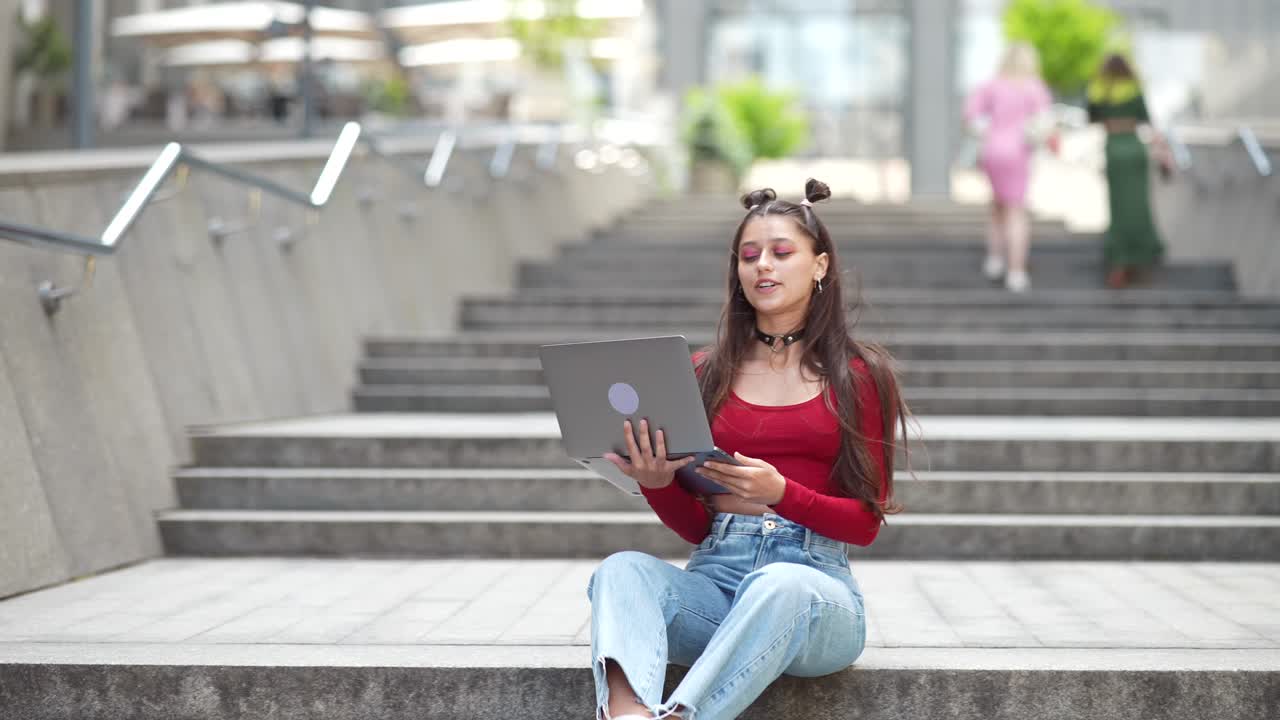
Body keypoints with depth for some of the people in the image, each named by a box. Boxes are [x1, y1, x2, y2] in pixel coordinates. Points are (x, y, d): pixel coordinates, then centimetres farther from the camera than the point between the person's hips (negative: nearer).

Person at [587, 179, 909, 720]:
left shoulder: (859, 377, 7)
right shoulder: (704, 371, 15)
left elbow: (866, 522, 4)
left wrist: (778, 492, -14)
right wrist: (657, 483, -8)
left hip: (816, 577, -2)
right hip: (716, 574, 3)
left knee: (779, 586, -39)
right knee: (623, 568, -30)